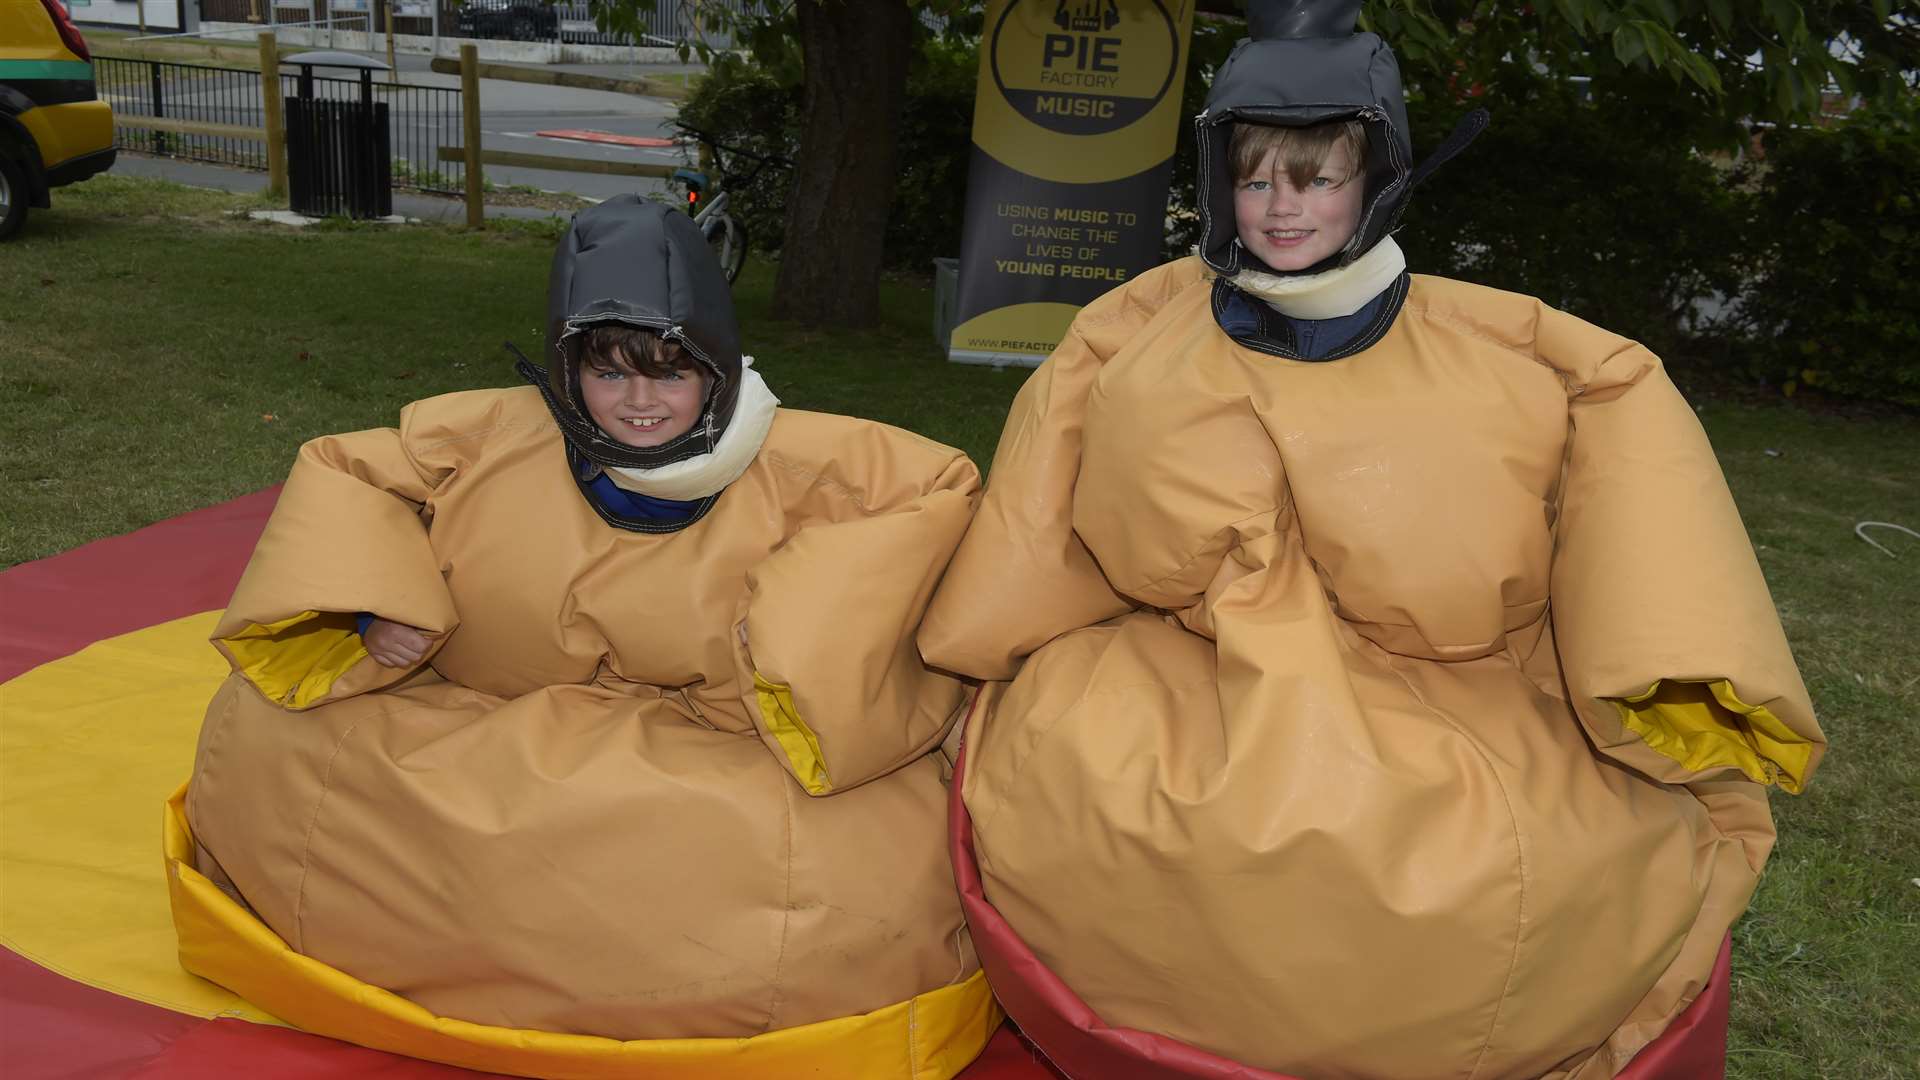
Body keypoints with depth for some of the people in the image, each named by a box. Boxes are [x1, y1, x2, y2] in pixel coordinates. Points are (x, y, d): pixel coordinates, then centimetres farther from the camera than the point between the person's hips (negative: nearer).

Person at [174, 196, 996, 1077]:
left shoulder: (789, 466, -11)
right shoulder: (488, 438, -6)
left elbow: (943, 484, -7)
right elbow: (339, 469, 6)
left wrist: (801, 613, -16)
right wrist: (377, 599, -12)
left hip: (712, 763, -2)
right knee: (260, 730, -7)